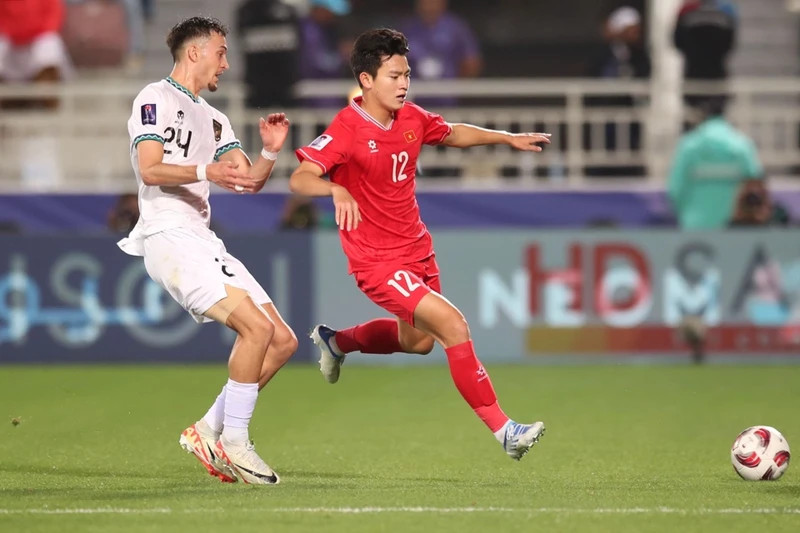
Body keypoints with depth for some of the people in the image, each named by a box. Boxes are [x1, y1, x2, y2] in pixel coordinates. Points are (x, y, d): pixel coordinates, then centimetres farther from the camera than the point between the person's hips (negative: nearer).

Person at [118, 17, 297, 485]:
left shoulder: (213, 119, 25)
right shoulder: (157, 99, -1)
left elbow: (250, 182, 18)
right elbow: (149, 169, -15)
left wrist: (270, 151, -2)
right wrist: (206, 172, -28)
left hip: (202, 241, 9)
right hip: (170, 237, -9)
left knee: (283, 341, 3)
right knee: (257, 327, -22)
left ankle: (209, 430, 9)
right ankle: (234, 443, -14)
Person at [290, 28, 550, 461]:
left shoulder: (412, 118, 1)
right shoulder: (348, 129, -20)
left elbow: (453, 134, 22)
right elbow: (300, 179, -30)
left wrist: (510, 138, 17)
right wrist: (336, 190, -50)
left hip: (417, 250, 9)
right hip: (378, 262, -9)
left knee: (417, 340, 26)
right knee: (453, 326, -20)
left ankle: (335, 342, 51)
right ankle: (503, 429, -15)